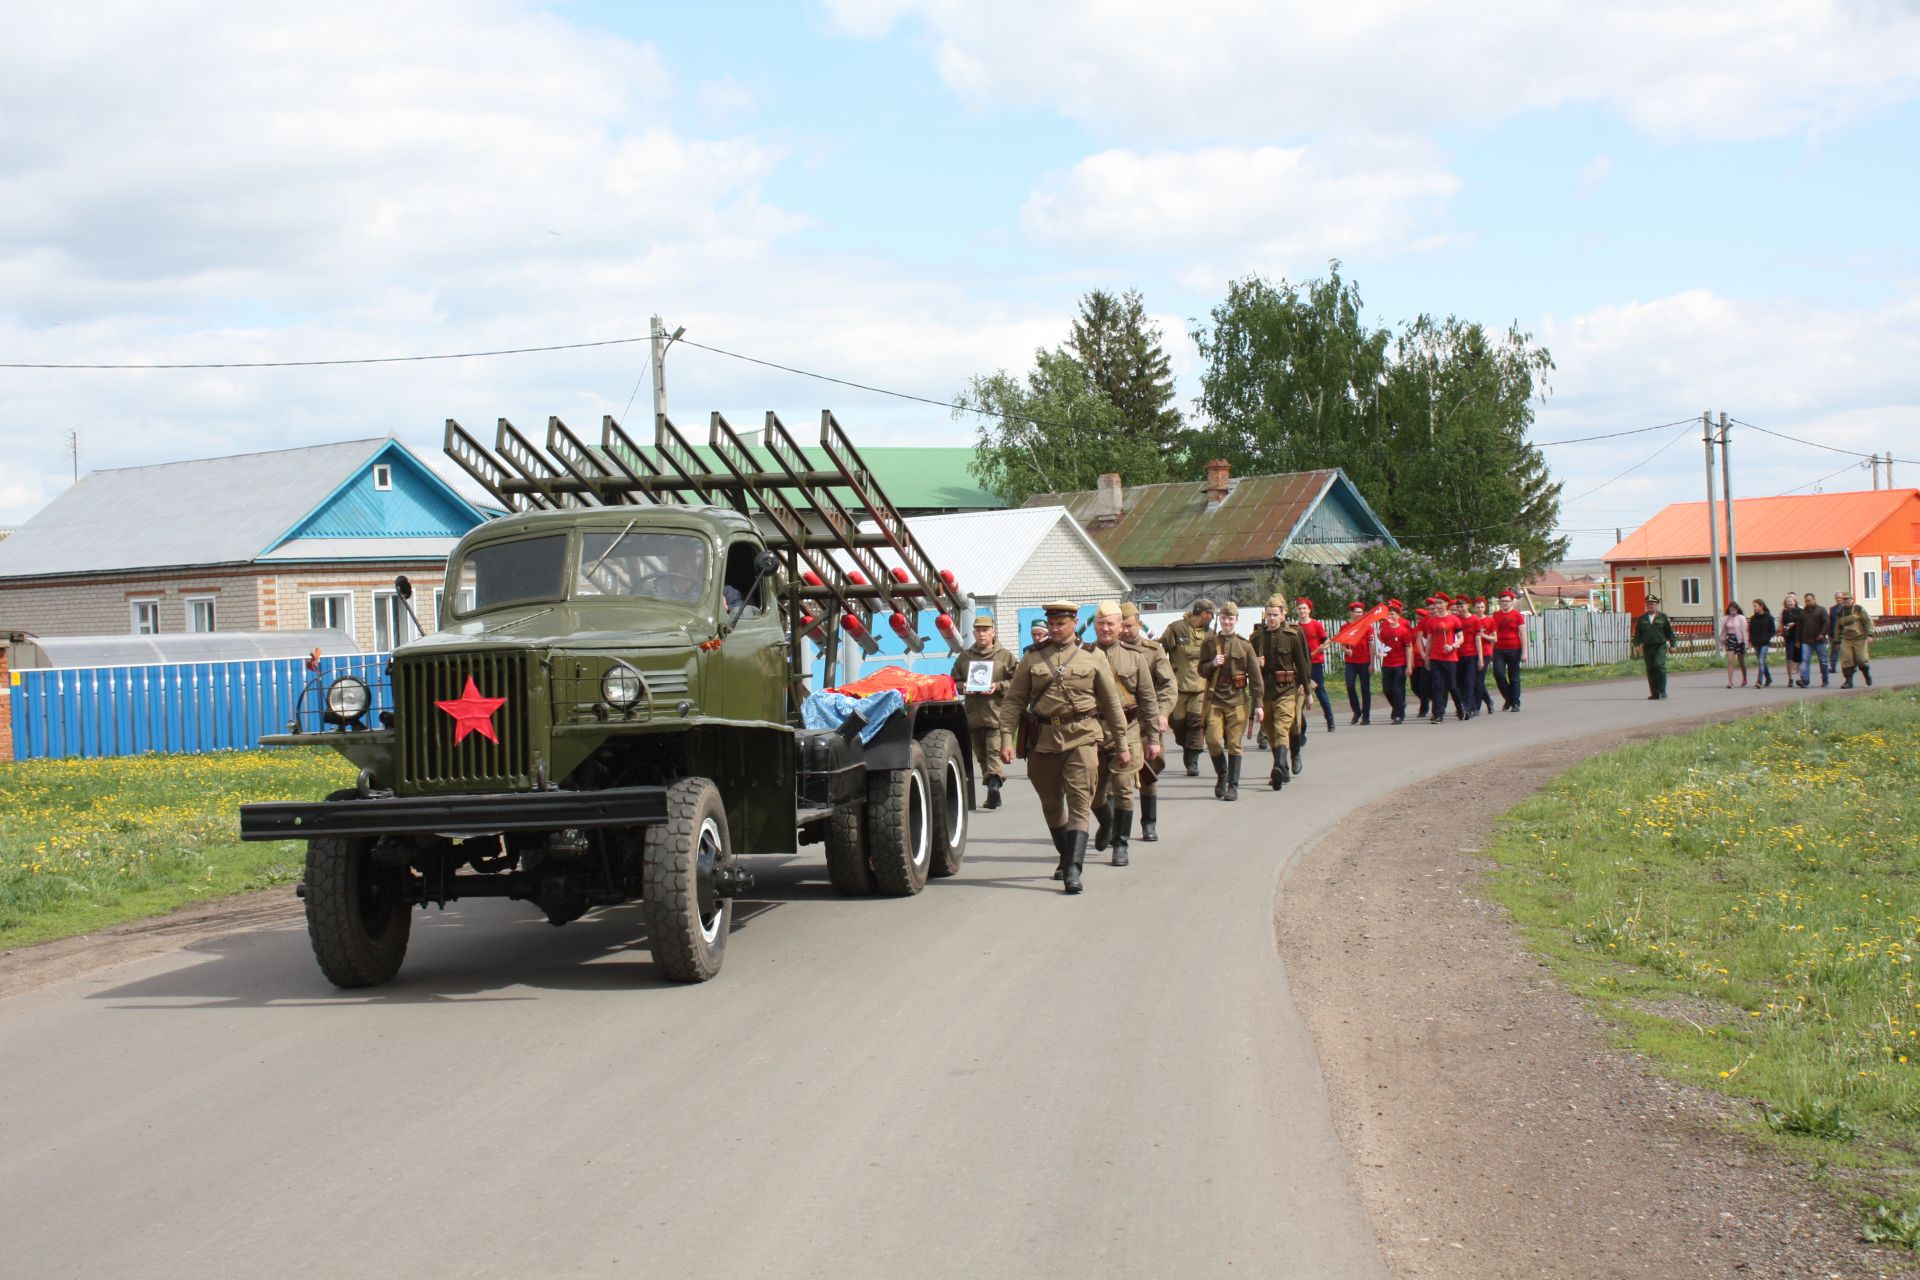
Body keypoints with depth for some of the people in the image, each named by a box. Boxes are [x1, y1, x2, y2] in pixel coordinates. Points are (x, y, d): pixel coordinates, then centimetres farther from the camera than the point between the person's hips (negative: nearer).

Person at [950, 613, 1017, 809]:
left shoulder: (1005, 656, 3)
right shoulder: (964, 657, 13)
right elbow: (954, 681, 19)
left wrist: (998, 686, -12)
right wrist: (963, 687, -2)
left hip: (996, 714, -5)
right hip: (973, 713, 5)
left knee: (994, 751, -17)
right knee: (981, 754, 9)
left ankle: (994, 783, -28)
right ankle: (994, 793, 17)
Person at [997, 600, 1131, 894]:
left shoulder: (1093, 658, 6)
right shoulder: (1032, 658, 8)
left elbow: (1112, 704, 10)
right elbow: (1013, 701, 7)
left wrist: (1121, 745, 10)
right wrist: (1006, 739, -4)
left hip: (1081, 738, -3)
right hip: (1043, 739, 3)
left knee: (1079, 804, -11)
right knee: (1051, 804, 13)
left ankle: (1073, 871, -17)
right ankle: (1066, 857, 33)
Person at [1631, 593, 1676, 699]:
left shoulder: (1663, 617, 4)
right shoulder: (1642, 619, 11)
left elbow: (1669, 632, 6)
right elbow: (1637, 633, 13)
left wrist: (1672, 644, 2)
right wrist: (1637, 644, 1)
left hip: (1660, 646, -3)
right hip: (1647, 647, 3)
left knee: (1659, 665, -20)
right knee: (1650, 670, 3)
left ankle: (1662, 689, -8)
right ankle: (1655, 693, 9)